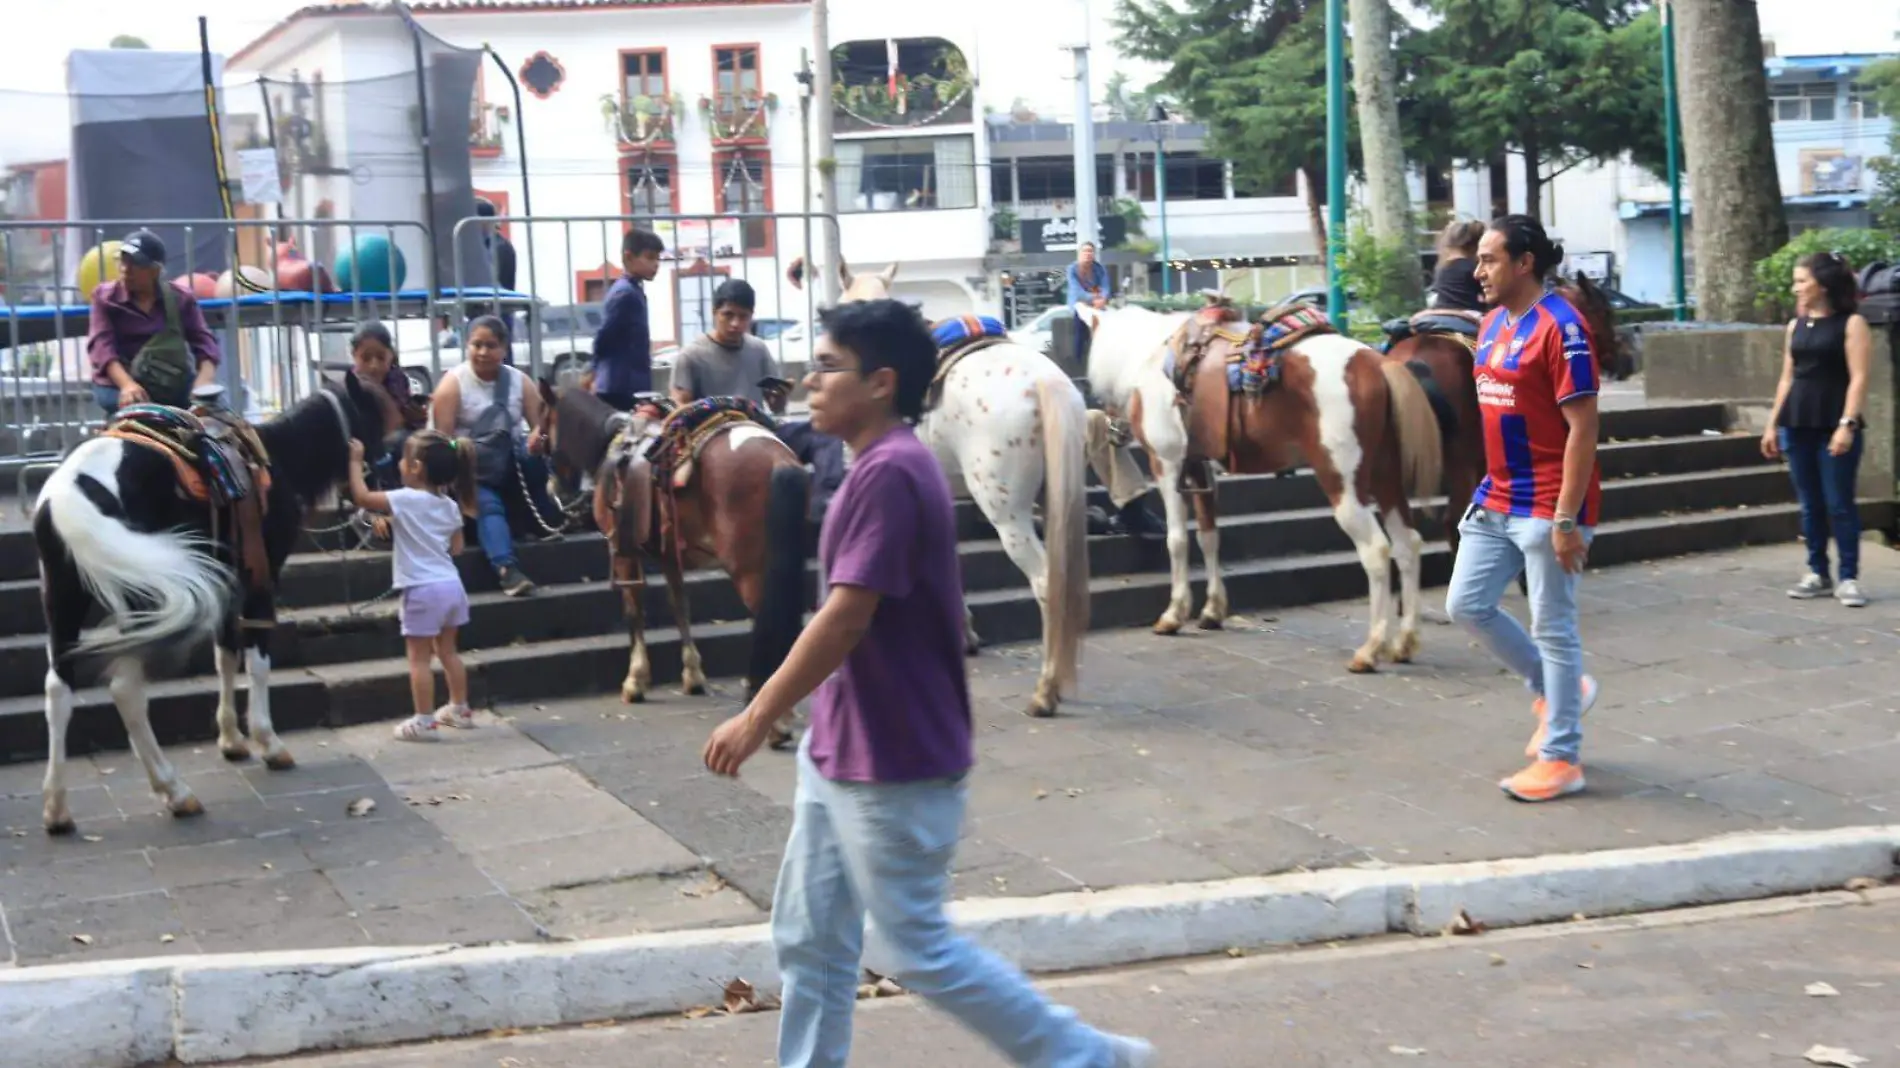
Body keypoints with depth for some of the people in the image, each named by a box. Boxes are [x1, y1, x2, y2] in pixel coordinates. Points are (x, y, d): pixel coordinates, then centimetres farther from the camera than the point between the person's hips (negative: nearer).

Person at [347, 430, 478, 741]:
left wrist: (355, 461, 0)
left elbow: (361, 497, -10)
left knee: (419, 657, 0)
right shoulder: (450, 505, 7)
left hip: (423, 590, -7)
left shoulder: (405, 500, -13)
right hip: (451, 585, 7)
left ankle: (424, 721, 1)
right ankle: (459, 709, 29)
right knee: (447, 650, 20)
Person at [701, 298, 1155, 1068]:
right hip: (841, 752, 10)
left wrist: (758, 717, -20)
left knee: (922, 951, 1)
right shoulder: (881, 466, 11)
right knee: (808, 937, 14)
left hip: (891, 762, -10)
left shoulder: (890, 472, -22)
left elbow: (844, 619, -25)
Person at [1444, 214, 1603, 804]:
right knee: (1466, 604, 10)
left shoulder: (1560, 327, -16)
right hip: (1496, 502, 9)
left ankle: (1561, 760, 10)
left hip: (1546, 509, -9)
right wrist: (1491, 486, 18)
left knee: (1553, 628, 0)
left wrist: (1566, 519, -21)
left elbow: (1582, 429, -19)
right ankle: (1556, 689, 30)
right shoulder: (1492, 324, 10)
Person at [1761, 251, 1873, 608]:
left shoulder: (1851, 323, -5)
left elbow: (1858, 379, -11)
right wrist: (1774, 424, 14)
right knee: (1810, 504, 9)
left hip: (1834, 425, -6)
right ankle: (1817, 574, 16)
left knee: (1839, 504, -4)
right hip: (1798, 424, 6)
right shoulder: (1796, 325, 13)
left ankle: (1849, 579, 2)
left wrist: (1847, 424, -19)